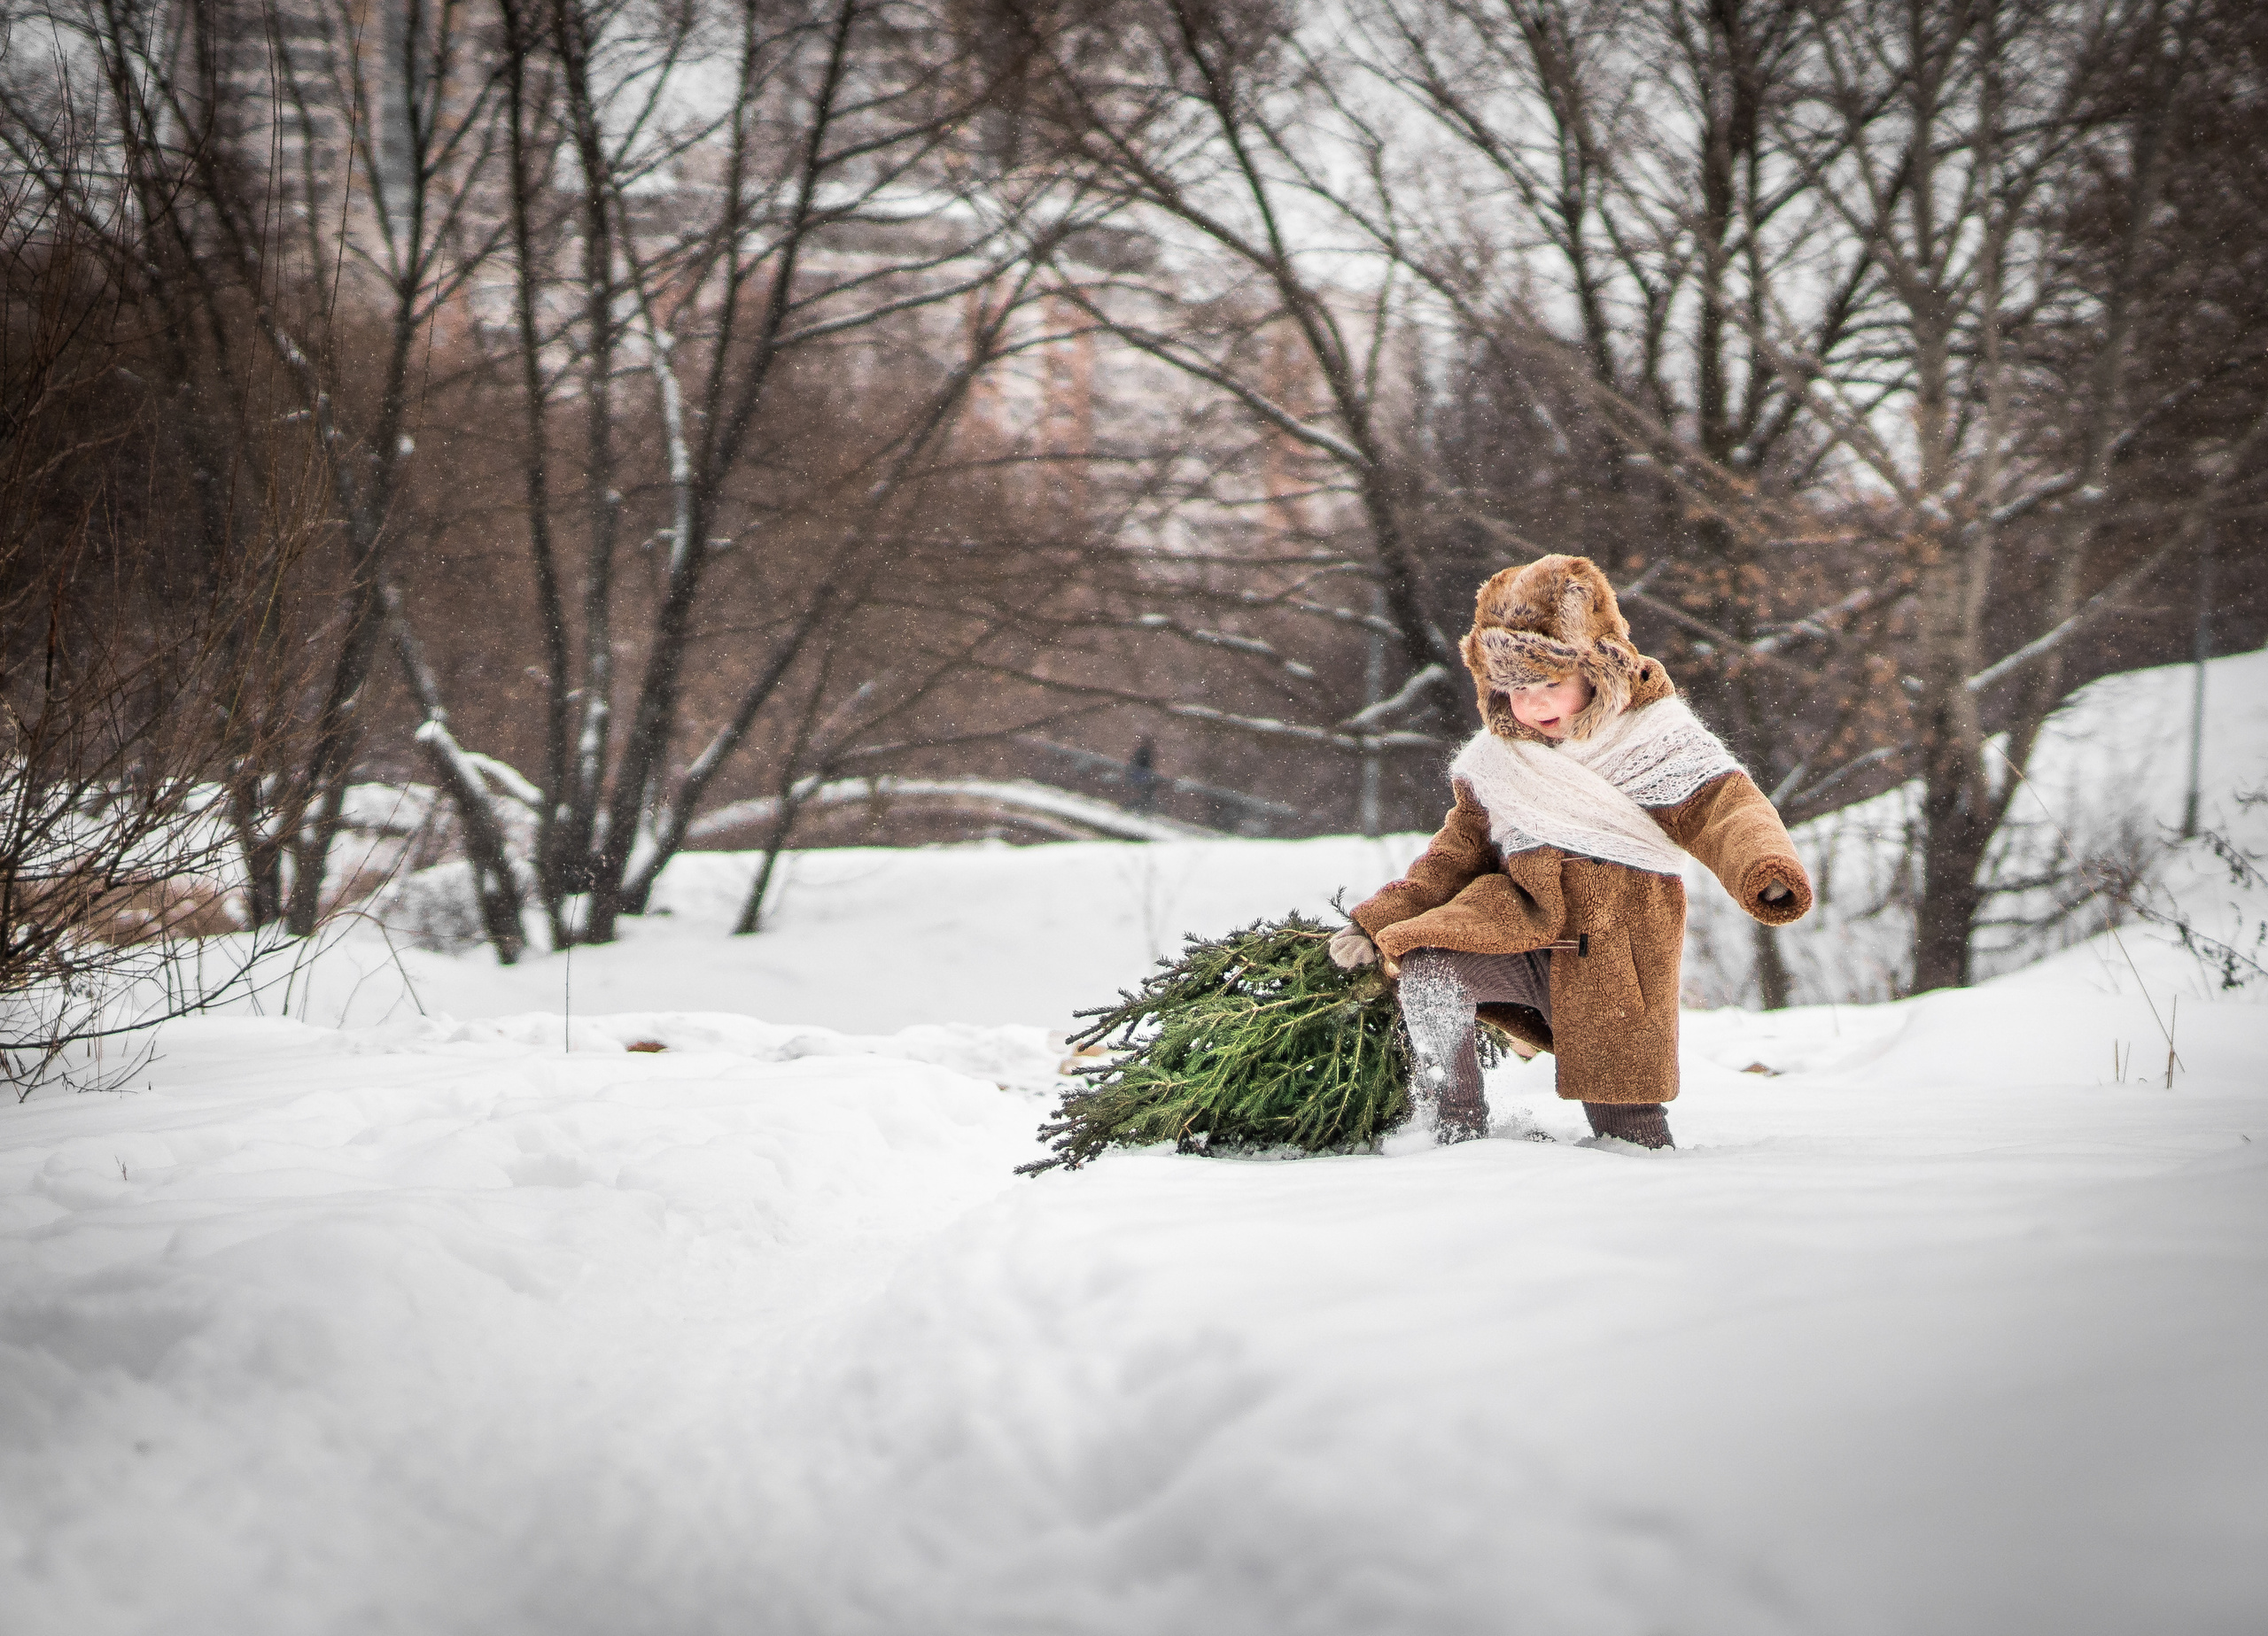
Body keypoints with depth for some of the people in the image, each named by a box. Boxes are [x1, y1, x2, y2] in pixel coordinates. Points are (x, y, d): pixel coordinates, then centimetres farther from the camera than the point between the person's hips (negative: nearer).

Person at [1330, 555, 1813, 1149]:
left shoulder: (1656, 740, -7)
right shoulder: (1497, 760, 6)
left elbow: (1726, 811, -17)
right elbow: (1460, 852, 15)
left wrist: (1768, 872, -41)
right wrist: (1379, 922, 5)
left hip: (1617, 949, -3)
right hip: (1521, 920, 3)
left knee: (1626, 1130, 0)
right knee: (1424, 969, -27)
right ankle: (1457, 1140, -16)